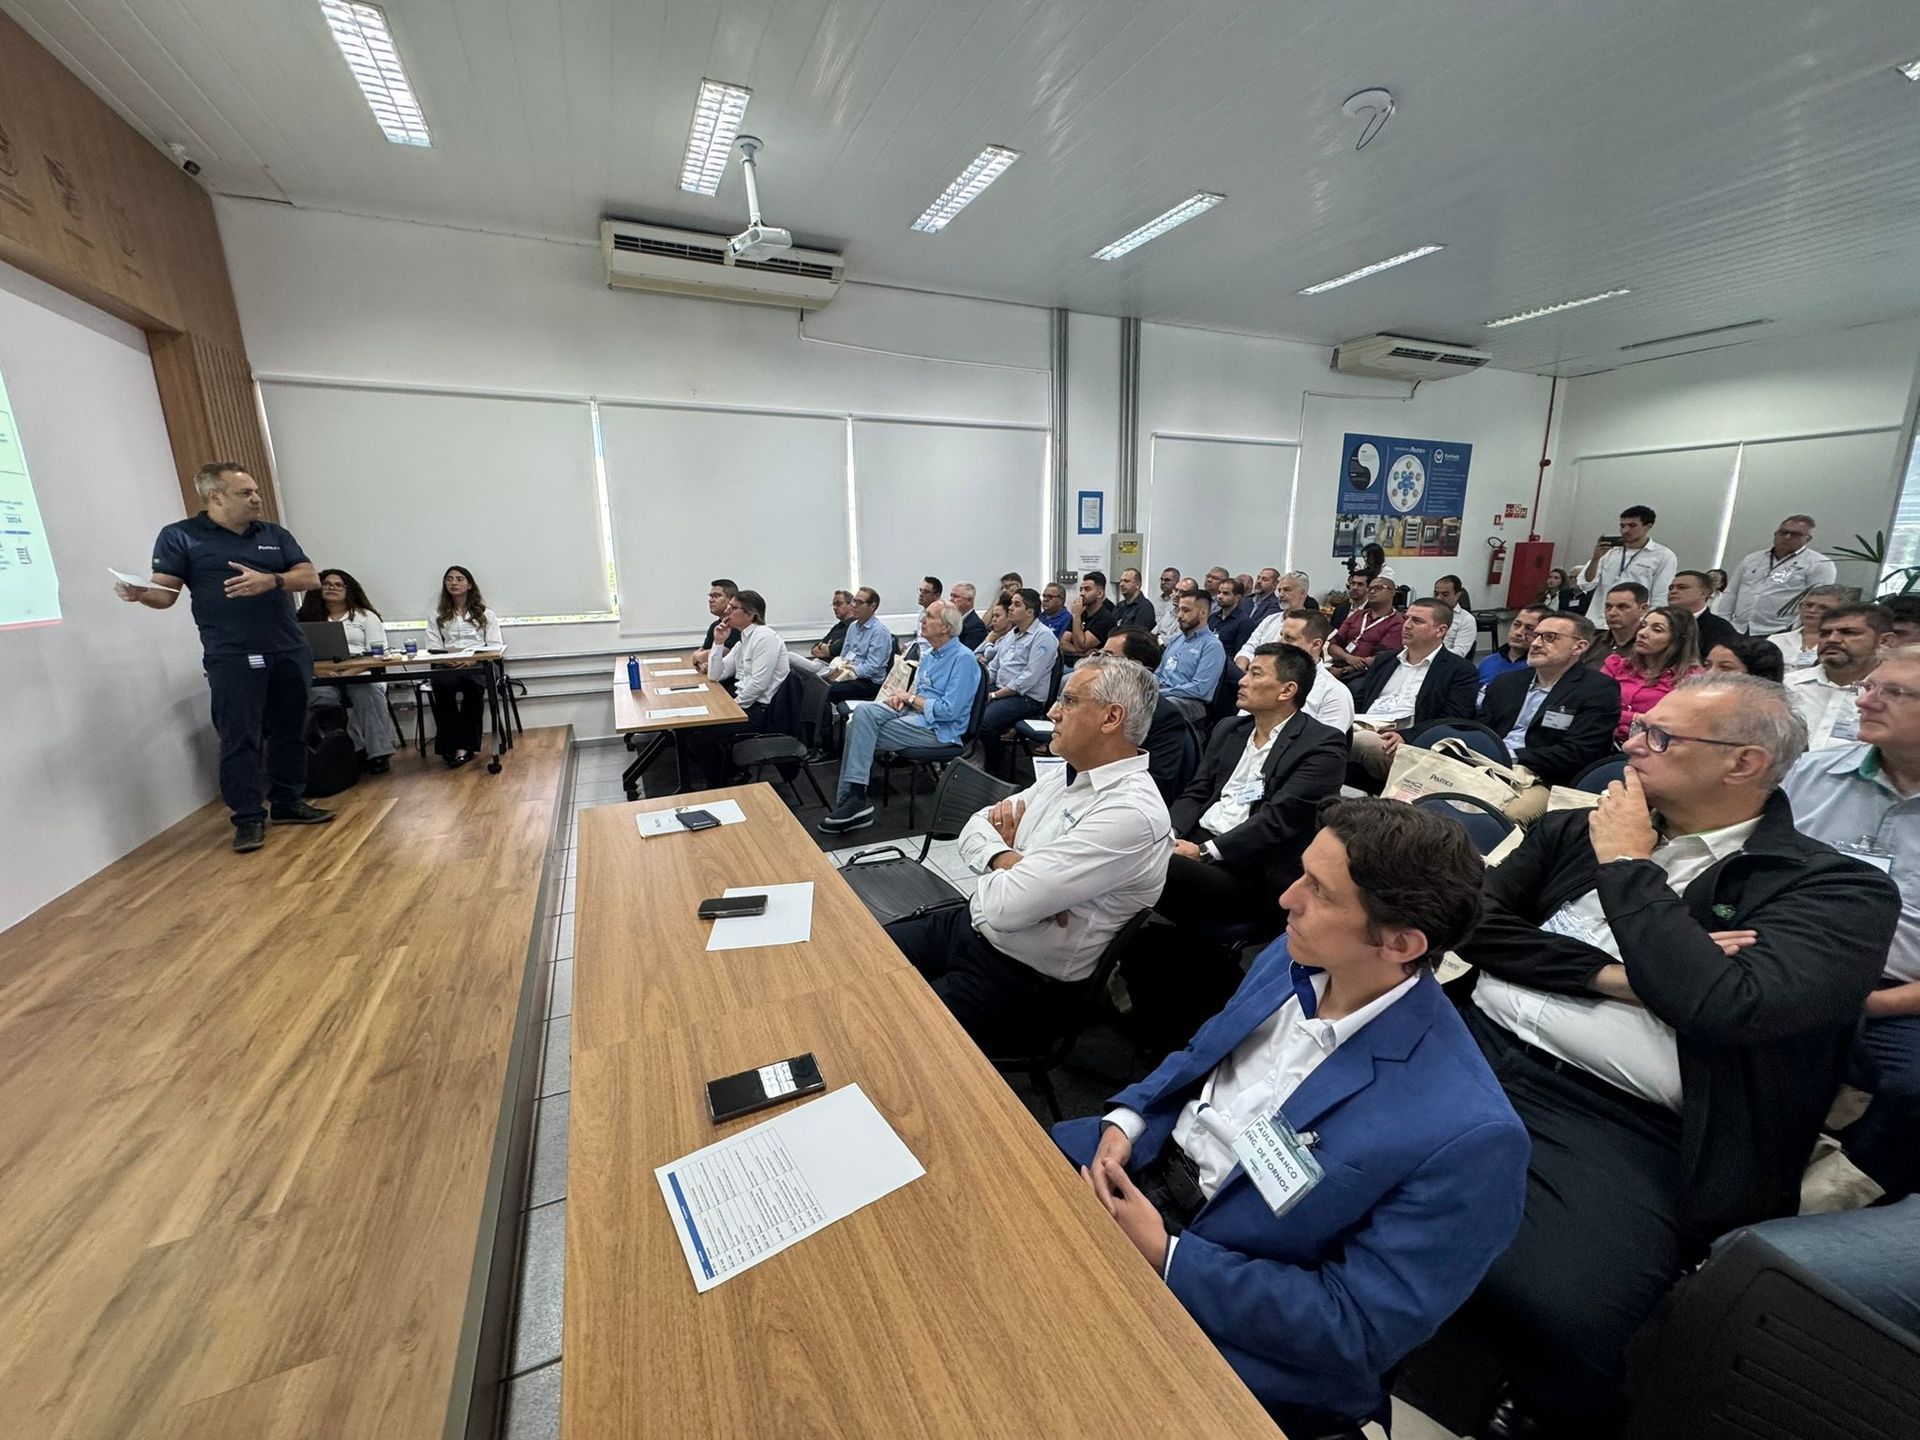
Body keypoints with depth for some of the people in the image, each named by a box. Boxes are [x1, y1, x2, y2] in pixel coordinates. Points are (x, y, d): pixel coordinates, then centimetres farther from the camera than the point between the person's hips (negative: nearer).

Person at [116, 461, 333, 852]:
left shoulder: (275, 535, 13)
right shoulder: (180, 536, 3)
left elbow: (310, 577, 4)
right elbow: (165, 593, -1)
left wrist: (270, 580, -15)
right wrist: (139, 593, -23)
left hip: (289, 653, 4)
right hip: (231, 658, -4)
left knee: (290, 732, 10)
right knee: (239, 739, -2)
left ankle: (289, 803, 22)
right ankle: (249, 818, 5)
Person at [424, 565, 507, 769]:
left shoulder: (485, 614, 18)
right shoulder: (436, 615, 22)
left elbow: (496, 646, 8)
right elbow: (433, 648, 11)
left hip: (478, 664, -1)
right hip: (447, 665, 1)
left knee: (473, 686, -37)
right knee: (443, 686, -35)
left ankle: (463, 746, -33)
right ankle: (454, 745, -31)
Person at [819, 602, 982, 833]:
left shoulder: (962, 659, -13)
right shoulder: (930, 654, 15)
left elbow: (949, 710, -20)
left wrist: (911, 698, -9)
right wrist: (903, 697, 0)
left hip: (937, 728, -8)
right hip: (912, 712, 8)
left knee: (863, 730, -18)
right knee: (863, 711, -16)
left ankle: (854, 797, -8)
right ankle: (850, 797, -18)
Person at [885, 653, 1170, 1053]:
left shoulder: (1131, 811, -25)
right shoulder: (1066, 773, 4)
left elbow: (1005, 905, -29)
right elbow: (976, 827, 7)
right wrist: (1006, 858, -15)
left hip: (1023, 983, -8)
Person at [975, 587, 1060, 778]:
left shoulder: (1043, 636, -11)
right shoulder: (1011, 633, 17)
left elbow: (1029, 678, -18)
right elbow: (993, 666, 19)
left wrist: (994, 695, -18)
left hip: (1027, 698, -8)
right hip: (1000, 689, 8)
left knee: (983, 720, -28)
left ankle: (995, 767, -1)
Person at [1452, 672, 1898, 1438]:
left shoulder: (1837, 889, 3)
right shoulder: (1579, 829, 15)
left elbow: (1723, 1004, -16)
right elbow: (1476, 923, 7)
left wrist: (1626, 867, -5)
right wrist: (1611, 975, -6)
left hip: (1618, 1127, -4)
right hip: (1475, 1049, 4)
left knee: (1554, 1313, -28)